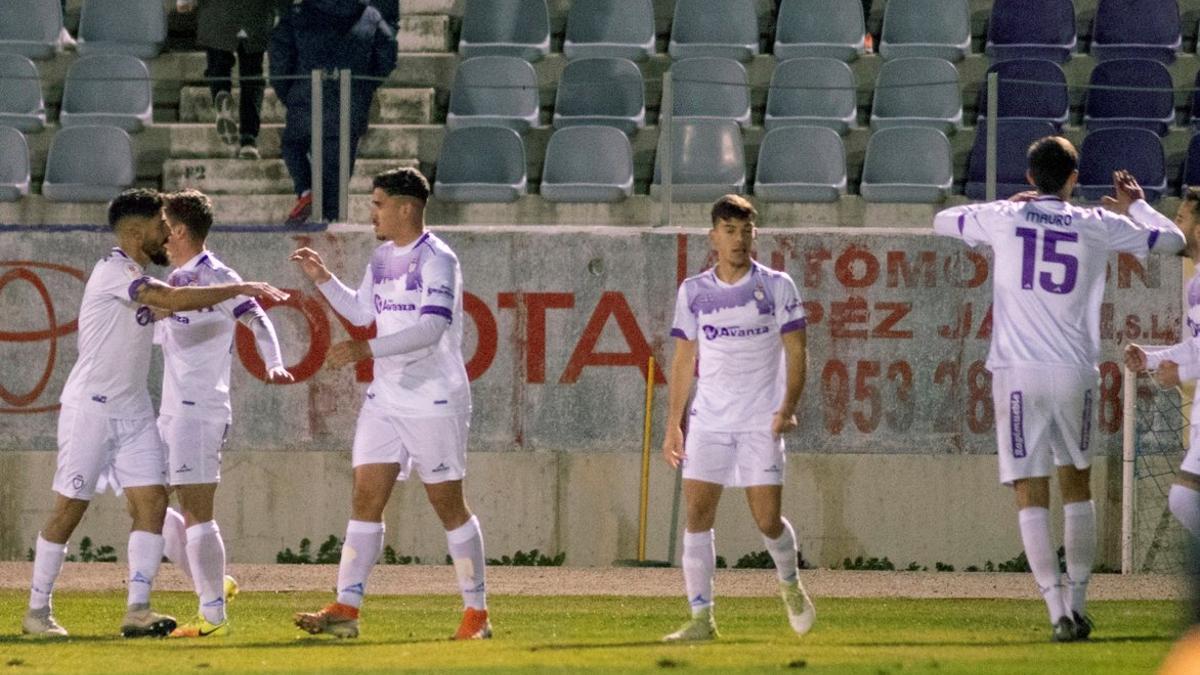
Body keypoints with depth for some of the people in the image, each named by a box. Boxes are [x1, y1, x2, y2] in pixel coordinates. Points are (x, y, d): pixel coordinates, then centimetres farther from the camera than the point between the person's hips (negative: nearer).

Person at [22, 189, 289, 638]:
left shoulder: (138, 278, 13)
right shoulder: (112, 271, -16)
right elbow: (173, 300, -27)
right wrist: (241, 289, -24)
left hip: (134, 412, 8)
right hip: (90, 410, -8)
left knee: (152, 501, -5)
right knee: (69, 510, -2)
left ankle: (137, 610, -7)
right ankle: (37, 612, 7)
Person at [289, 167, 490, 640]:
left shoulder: (436, 260, -14)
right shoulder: (382, 258, 11)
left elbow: (431, 328, -25)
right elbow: (362, 311, 26)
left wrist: (366, 350, -30)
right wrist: (323, 279, 14)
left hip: (435, 401, -8)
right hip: (385, 398, 8)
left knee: (448, 505, 0)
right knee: (366, 499, 0)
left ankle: (476, 613, 9)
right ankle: (346, 609, -2)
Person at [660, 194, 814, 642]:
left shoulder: (776, 287, 0)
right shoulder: (693, 292, 7)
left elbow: (795, 352, -1)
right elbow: (683, 361, 12)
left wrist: (788, 407, -15)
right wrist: (673, 425, 7)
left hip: (761, 422, -2)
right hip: (709, 420, 2)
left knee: (767, 520, -4)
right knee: (697, 515, -9)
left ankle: (790, 584, 27)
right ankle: (701, 619, -6)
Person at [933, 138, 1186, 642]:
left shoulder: (1003, 218, 2)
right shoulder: (1098, 226, 3)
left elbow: (942, 221, 22)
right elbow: (1171, 239, 17)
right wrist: (1135, 205, 35)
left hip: (1017, 373, -1)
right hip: (1075, 373, 1)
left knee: (1032, 496, -1)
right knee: (1078, 487, 18)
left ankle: (1058, 613, -11)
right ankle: (1077, 605, 15)